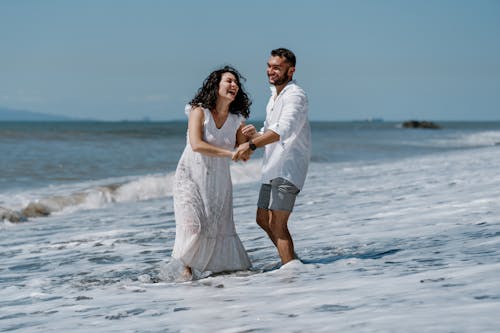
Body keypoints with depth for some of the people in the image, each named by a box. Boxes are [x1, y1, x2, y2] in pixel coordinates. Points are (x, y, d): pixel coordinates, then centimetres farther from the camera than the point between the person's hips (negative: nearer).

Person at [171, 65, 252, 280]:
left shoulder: (237, 120, 1)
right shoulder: (199, 111, -12)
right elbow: (196, 145, -24)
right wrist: (229, 153, -26)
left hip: (219, 180, 4)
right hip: (192, 176, -4)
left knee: (221, 227, 1)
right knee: (193, 224, -11)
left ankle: (220, 267, 17)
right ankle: (188, 268, 7)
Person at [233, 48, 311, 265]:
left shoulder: (295, 96, -14)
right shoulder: (274, 97, 17)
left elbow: (283, 129, -32)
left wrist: (252, 145, -40)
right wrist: (254, 134, -1)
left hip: (288, 168, -10)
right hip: (272, 168, 10)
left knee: (277, 224, -15)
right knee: (263, 220, 17)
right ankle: (292, 262, 29)